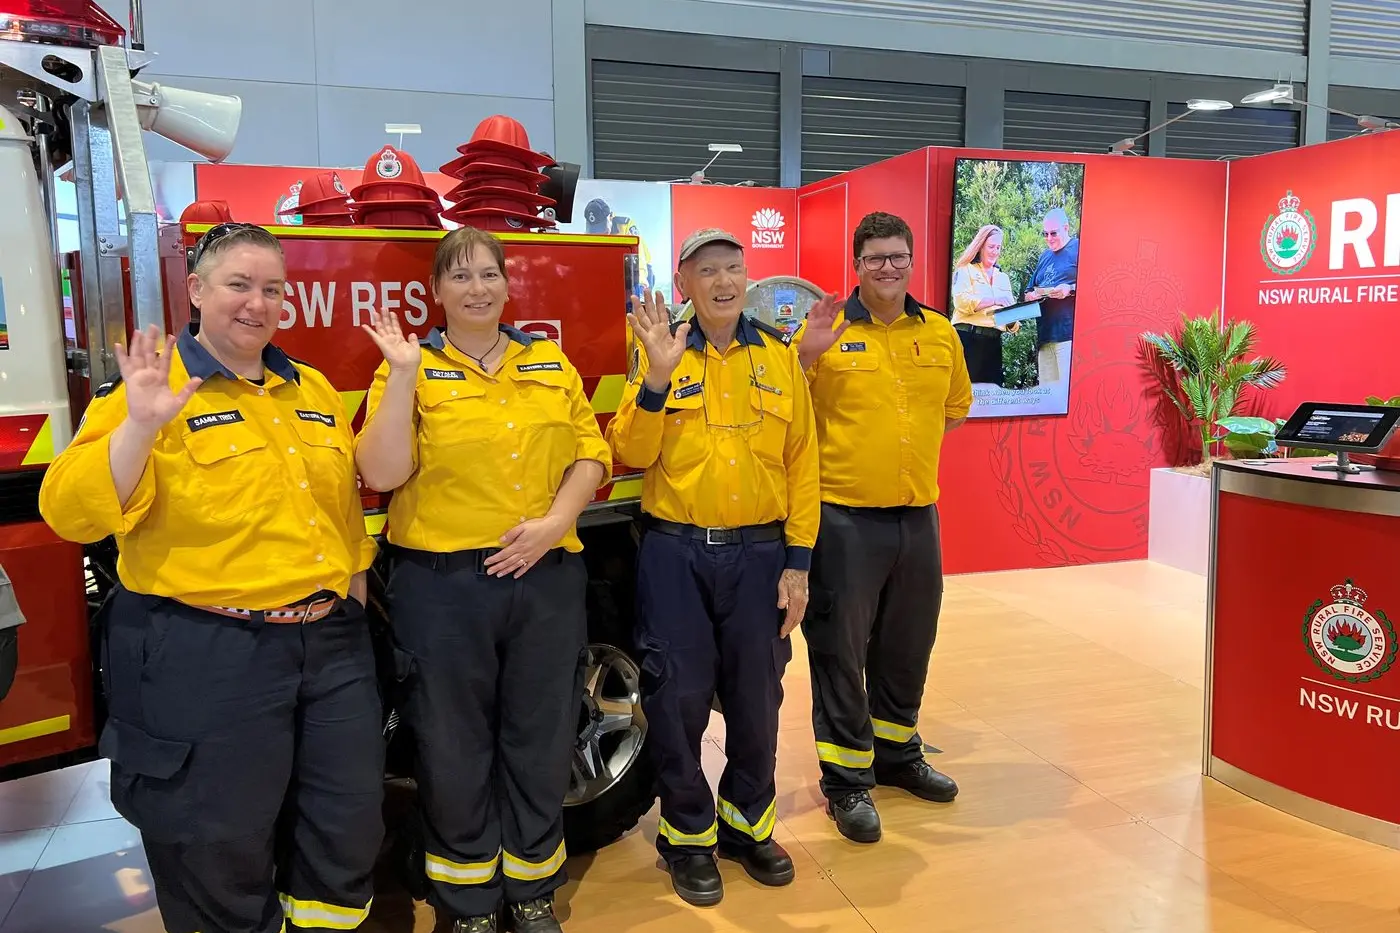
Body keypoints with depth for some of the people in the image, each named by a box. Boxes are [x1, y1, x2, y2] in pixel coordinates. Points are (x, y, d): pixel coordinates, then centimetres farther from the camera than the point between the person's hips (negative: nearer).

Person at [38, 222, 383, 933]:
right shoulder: (148, 388, -6)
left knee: (347, 838, 16)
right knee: (221, 857, 9)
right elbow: (70, 513, -17)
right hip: (206, 660, -5)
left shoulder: (313, 390, 12)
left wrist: (352, 599, 17)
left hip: (331, 647, 6)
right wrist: (140, 425, -29)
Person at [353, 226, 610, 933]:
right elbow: (381, 473, -12)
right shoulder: (412, 371, -1)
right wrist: (404, 373, -17)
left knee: (540, 739, 13)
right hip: (444, 584, -2)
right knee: (456, 748, 10)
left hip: (547, 578, 3)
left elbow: (590, 452, 5)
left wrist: (556, 519, -11)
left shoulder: (551, 363, 8)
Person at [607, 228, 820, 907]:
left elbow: (801, 459, 3)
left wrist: (798, 562, -1)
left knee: (756, 697, 12)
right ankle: (689, 836, 27)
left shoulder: (778, 353, 4)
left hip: (760, 552, 2)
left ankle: (747, 823, 34)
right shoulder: (658, 351, -1)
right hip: (675, 553, -1)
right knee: (678, 698, 6)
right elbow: (630, 453, -8)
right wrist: (657, 379, -23)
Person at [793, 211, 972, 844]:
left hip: (917, 513, 5)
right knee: (841, 648, 4)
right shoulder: (827, 330, -5)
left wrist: (910, 438, 10)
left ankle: (898, 754, 38)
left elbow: (955, 407, 23)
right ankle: (848, 781, 18)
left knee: (908, 644, 18)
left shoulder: (940, 333, 8)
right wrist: (805, 356, -22)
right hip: (844, 515, -5)